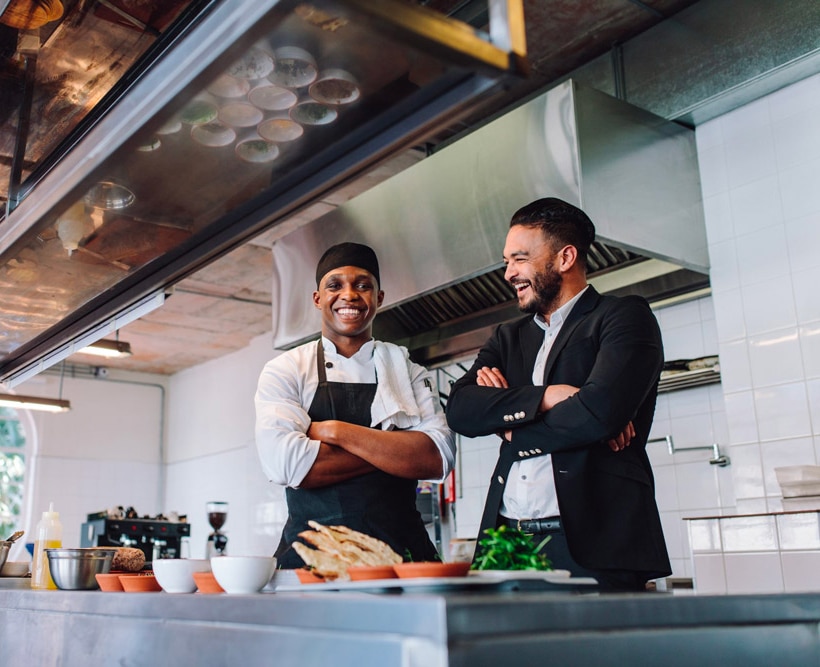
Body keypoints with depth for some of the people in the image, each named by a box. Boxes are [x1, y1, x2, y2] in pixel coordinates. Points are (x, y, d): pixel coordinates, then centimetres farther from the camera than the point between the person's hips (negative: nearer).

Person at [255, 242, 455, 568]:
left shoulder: (410, 372, 11)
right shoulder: (284, 370, 6)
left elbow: (438, 458, -5)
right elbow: (284, 463, -10)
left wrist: (336, 431, -9)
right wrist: (395, 449, -5)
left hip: (400, 550, 1)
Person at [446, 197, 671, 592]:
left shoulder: (625, 318, 3)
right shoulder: (509, 338, 21)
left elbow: (600, 411, -14)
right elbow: (460, 409, 4)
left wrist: (511, 425, 1)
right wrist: (547, 396, -10)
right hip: (509, 544, 5)